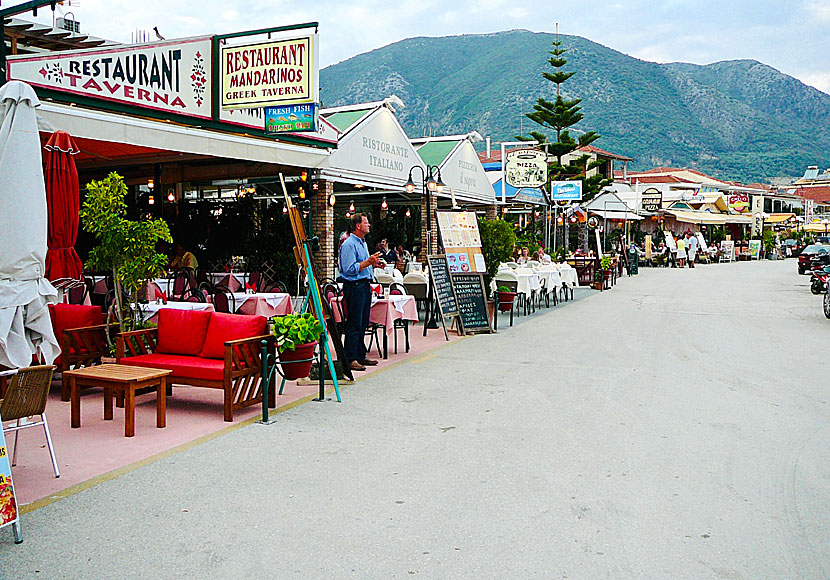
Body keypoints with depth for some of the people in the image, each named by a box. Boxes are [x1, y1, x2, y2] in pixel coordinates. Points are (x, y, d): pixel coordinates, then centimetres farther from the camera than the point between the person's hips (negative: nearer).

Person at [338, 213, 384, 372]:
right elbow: (350, 269, -20)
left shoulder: (362, 243, 19)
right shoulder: (349, 244, -13)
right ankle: (350, 360, -2)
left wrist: (375, 264, 12)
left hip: (364, 286, 10)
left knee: (363, 323, 13)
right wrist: (368, 262, -21)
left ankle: (360, 356, 21)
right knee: (354, 324, -7)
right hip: (354, 286, -10)